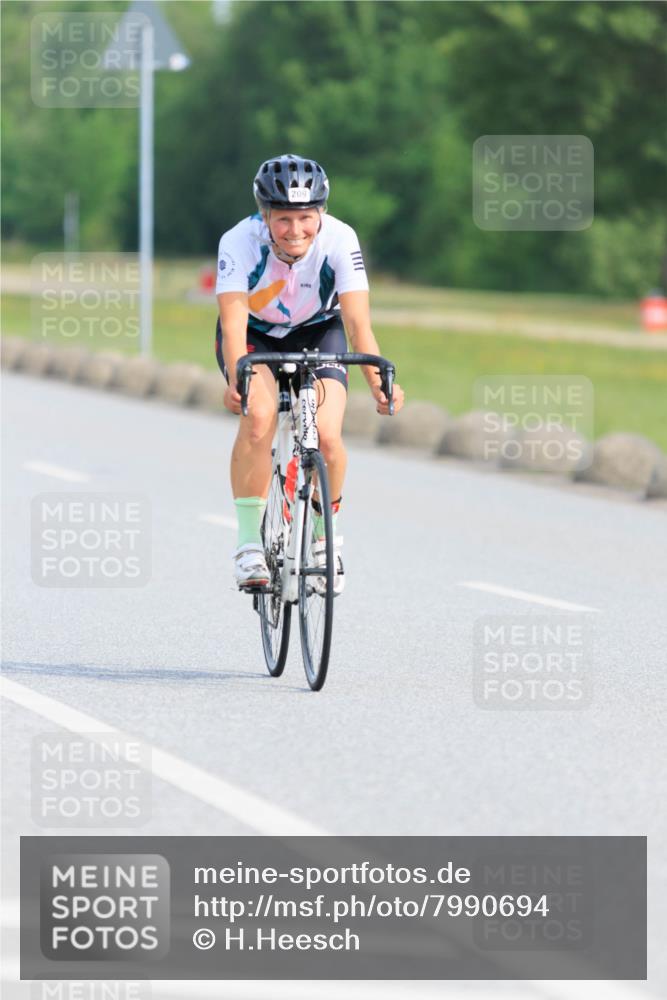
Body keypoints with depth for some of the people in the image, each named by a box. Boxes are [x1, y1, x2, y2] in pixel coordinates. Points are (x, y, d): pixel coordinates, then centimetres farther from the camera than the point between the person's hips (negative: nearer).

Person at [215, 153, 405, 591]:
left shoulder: (340, 240, -28)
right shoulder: (240, 242, -30)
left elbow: (357, 320, -32)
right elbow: (234, 320, -37)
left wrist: (378, 381, -47)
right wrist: (237, 379, -55)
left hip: (317, 331, 1)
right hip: (254, 334, -1)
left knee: (327, 437, -20)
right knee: (259, 416, -30)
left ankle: (326, 533, 9)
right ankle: (250, 542, -19)